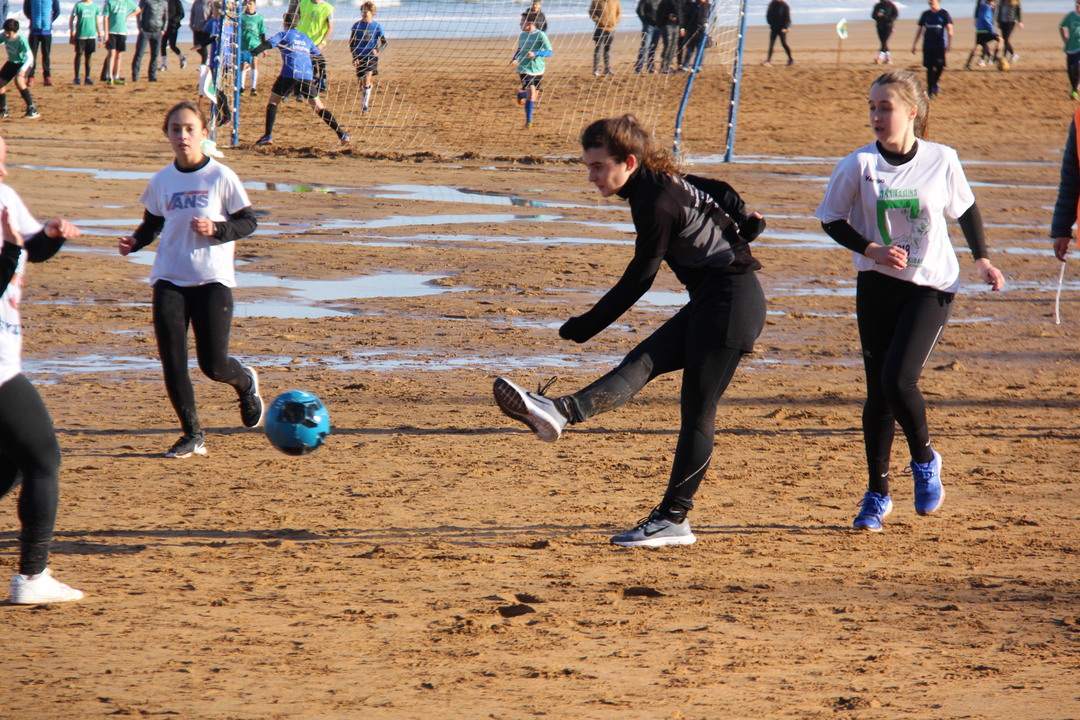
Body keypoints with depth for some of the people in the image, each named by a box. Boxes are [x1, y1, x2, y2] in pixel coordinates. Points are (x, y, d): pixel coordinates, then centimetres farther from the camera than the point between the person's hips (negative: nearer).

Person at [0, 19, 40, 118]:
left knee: (18, 80, -31)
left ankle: (32, 110, -28)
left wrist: (23, 69, -49)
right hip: (11, 62, 7)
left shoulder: (21, 40, -31)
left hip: (24, 63, -7)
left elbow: (29, 57, -33)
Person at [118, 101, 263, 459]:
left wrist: (216, 230, -18)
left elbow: (248, 222, -1)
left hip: (212, 281, -3)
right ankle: (192, 435, 9)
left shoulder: (221, 177, -5)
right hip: (169, 281, 3)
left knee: (213, 365, -4)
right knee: (172, 362, -5)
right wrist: (135, 241, -3)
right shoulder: (161, 181, 5)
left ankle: (246, 382, 32)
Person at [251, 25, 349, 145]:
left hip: (289, 74, -4)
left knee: (273, 101, 10)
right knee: (318, 108, 11)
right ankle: (341, 134, 4)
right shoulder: (305, 38, 24)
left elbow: (270, 42, -9)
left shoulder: (284, 34, 9)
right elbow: (318, 55, 30)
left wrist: (255, 52, -22)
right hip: (307, 76, 4)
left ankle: (268, 135, -3)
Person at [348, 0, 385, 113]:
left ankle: (365, 105, -15)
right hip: (359, 57, 2)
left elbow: (384, 42, 7)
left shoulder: (377, 26, 0)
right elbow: (351, 43, 5)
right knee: (362, 81, 6)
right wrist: (354, 57, -4)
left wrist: (377, 49, -14)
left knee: (367, 78, -16)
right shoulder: (357, 25, 1)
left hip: (372, 56, -2)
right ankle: (367, 101, 27)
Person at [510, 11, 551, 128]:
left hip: (538, 70, 0)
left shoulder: (540, 35, -10)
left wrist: (535, 53, -28)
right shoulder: (522, 35, 3)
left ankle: (521, 94, 48)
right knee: (531, 92, -19)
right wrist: (515, 58, 5)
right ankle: (528, 121, -12)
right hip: (524, 69, 0)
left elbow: (549, 52, -14)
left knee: (535, 95, 13)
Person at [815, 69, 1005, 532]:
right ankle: (877, 494, 20)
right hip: (877, 285, 2)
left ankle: (924, 460, 12)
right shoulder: (859, 165, -8)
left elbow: (966, 209, 10)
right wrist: (872, 250, -13)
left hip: (931, 286, -2)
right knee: (878, 390, 4)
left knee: (898, 378, -17)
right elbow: (832, 221, 1)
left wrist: (981, 259, 3)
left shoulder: (941, 160, -7)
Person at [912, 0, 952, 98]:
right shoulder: (925, 14, 9)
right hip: (927, 45, 3)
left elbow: (949, 29, -3)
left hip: (940, 45, -3)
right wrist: (914, 44, 15)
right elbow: (920, 29, 16)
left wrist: (949, 44, -13)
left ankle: (936, 82, 18)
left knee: (940, 66, -10)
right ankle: (930, 91, 6)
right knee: (929, 68, 0)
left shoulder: (944, 13, 0)